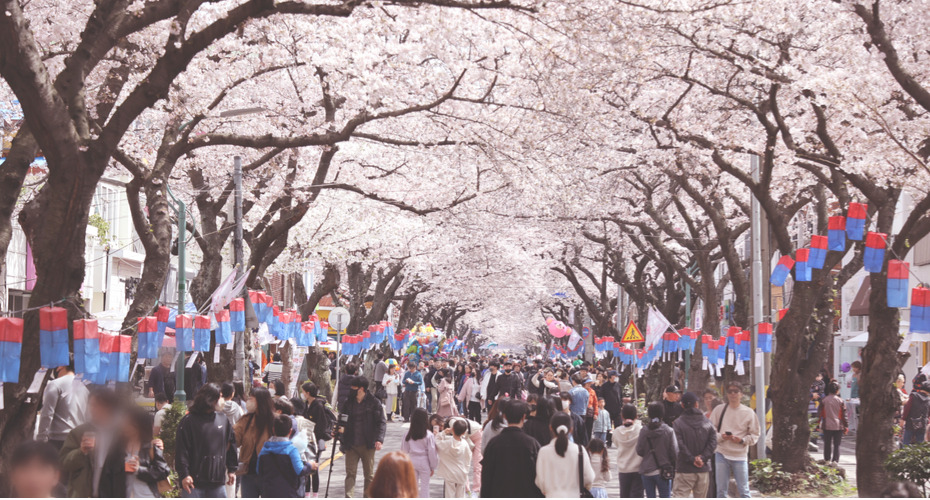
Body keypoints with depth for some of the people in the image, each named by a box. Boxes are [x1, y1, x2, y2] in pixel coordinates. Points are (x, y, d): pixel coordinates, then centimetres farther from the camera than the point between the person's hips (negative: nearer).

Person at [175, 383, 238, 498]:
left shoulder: (224, 419, 9)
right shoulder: (188, 421, -7)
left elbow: (231, 445, 16)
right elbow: (181, 450, -9)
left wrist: (232, 469, 14)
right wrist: (184, 474, -15)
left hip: (218, 480, 5)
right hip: (194, 481, -5)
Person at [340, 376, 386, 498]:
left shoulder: (374, 403, -4)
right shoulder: (348, 403, 6)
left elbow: (381, 422, -4)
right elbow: (343, 422, 13)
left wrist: (379, 439, -16)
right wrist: (342, 441, 5)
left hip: (368, 445, -2)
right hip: (351, 444, 2)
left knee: (369, 473, 8)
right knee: (350, 473, -5)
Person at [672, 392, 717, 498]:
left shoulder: (677, 423, -7)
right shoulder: (707, 422, 4)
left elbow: (679, 446, -13)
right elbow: (713, 442, -1)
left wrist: (692, 459, -8)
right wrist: (703, 458, -6)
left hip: (684, 470, -4)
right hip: (704, 469, 4)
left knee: (679, 496, -4)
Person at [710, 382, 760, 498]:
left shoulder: (748, 412, 3)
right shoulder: (719, 410, 5)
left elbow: (754, 435, 5)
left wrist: (742, 440, -13)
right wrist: (721, 436, -14)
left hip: (740, 455, -1)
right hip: (721, 454, 1)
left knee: (744, 490, 0)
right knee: (721, 490, 5)